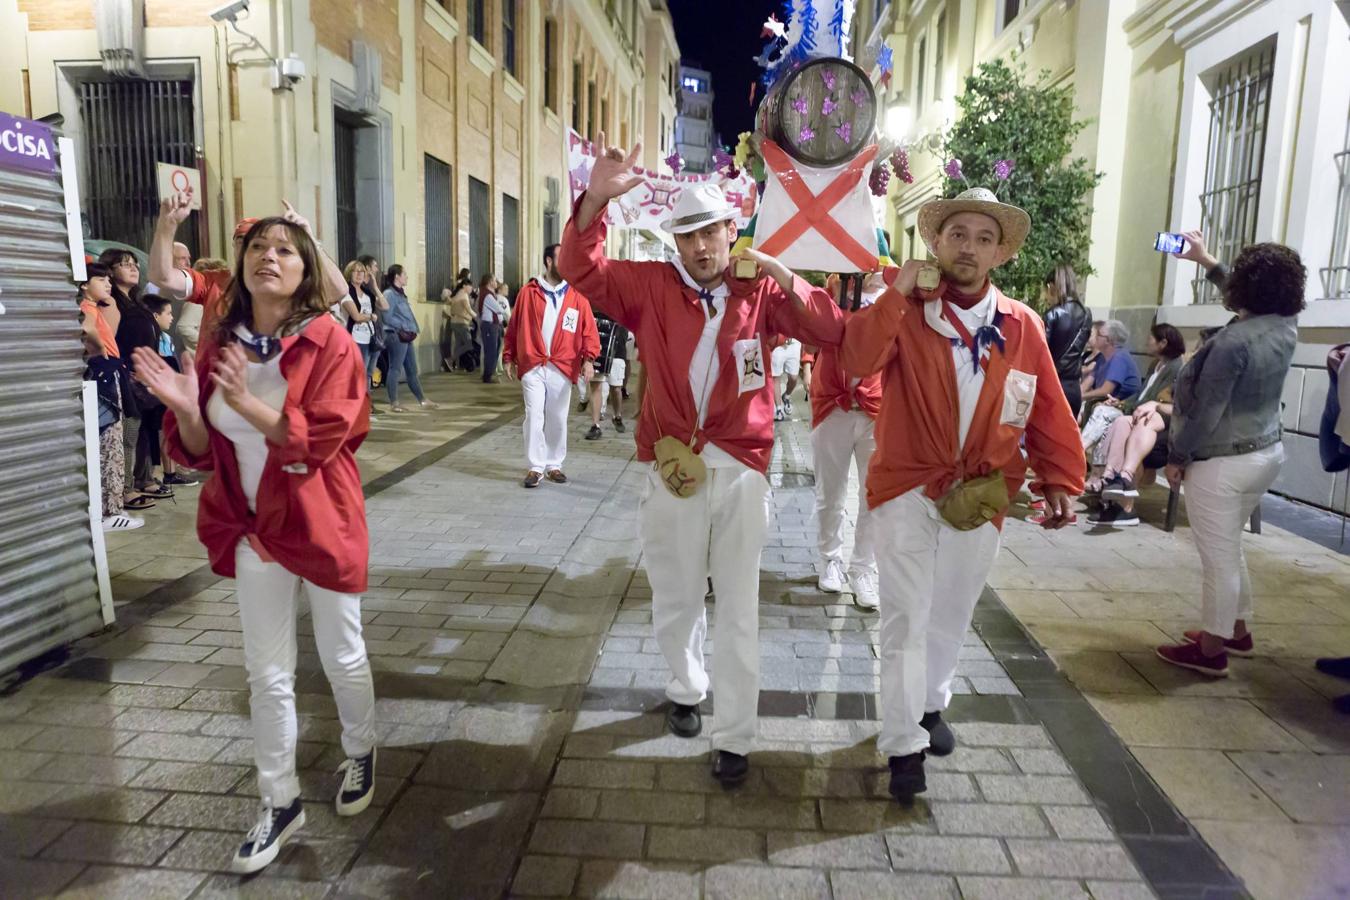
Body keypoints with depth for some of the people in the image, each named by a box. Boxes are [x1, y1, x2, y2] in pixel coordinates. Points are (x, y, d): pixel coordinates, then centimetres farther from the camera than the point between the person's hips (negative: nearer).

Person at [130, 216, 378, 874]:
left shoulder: (329, 342, -13)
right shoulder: (218, 344, 1)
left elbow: (321, 440, -20)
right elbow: (200, 451, 1)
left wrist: (248, 403, -32)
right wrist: (185, 408, -19)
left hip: (321, 522, -4)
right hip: (253, 526, 4)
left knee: (342, 658, 13)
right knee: (266, 673, 11)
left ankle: (360, 755, 42)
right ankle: (280, 802, 28)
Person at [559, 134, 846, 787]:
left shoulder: (760, 293, 0)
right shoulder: (651, 287, 1)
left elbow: (830, 331, -3)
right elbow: (580, 269, -5)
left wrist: (784, 278, -17)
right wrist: (596, 199, -19)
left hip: (741, 470, -1)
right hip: (674, 469, 1)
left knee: (738, 609, 6)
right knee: (676, 599, 17)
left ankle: (735, 738, 17)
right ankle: (686, 689, 43)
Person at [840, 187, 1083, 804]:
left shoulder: (1021, 326, 2)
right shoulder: (905, 311, -4)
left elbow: (1048, 412, 3)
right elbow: (858, 362, -23)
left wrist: (1061, 481, -3)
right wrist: (896, 294, -24)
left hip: (982, 496, 3)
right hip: (908, 488, -3)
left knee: (950, 615, 18)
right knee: (907, 619, -3)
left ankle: (930, 705, 41)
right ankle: (904, 746, 8)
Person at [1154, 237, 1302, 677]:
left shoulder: (1233, 341, -23)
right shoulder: (1285, 327, 2)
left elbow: (1205, 411, -20)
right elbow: (1248, 300, 23)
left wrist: (1177, 457, -7)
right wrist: (1206, 260, 31)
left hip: (1222, 463, -9)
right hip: (1267, 454, 9)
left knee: (1219, 557, 1)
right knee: (1229, 549, 23)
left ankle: (1211, 650, 11)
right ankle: (1236, 629, 36)